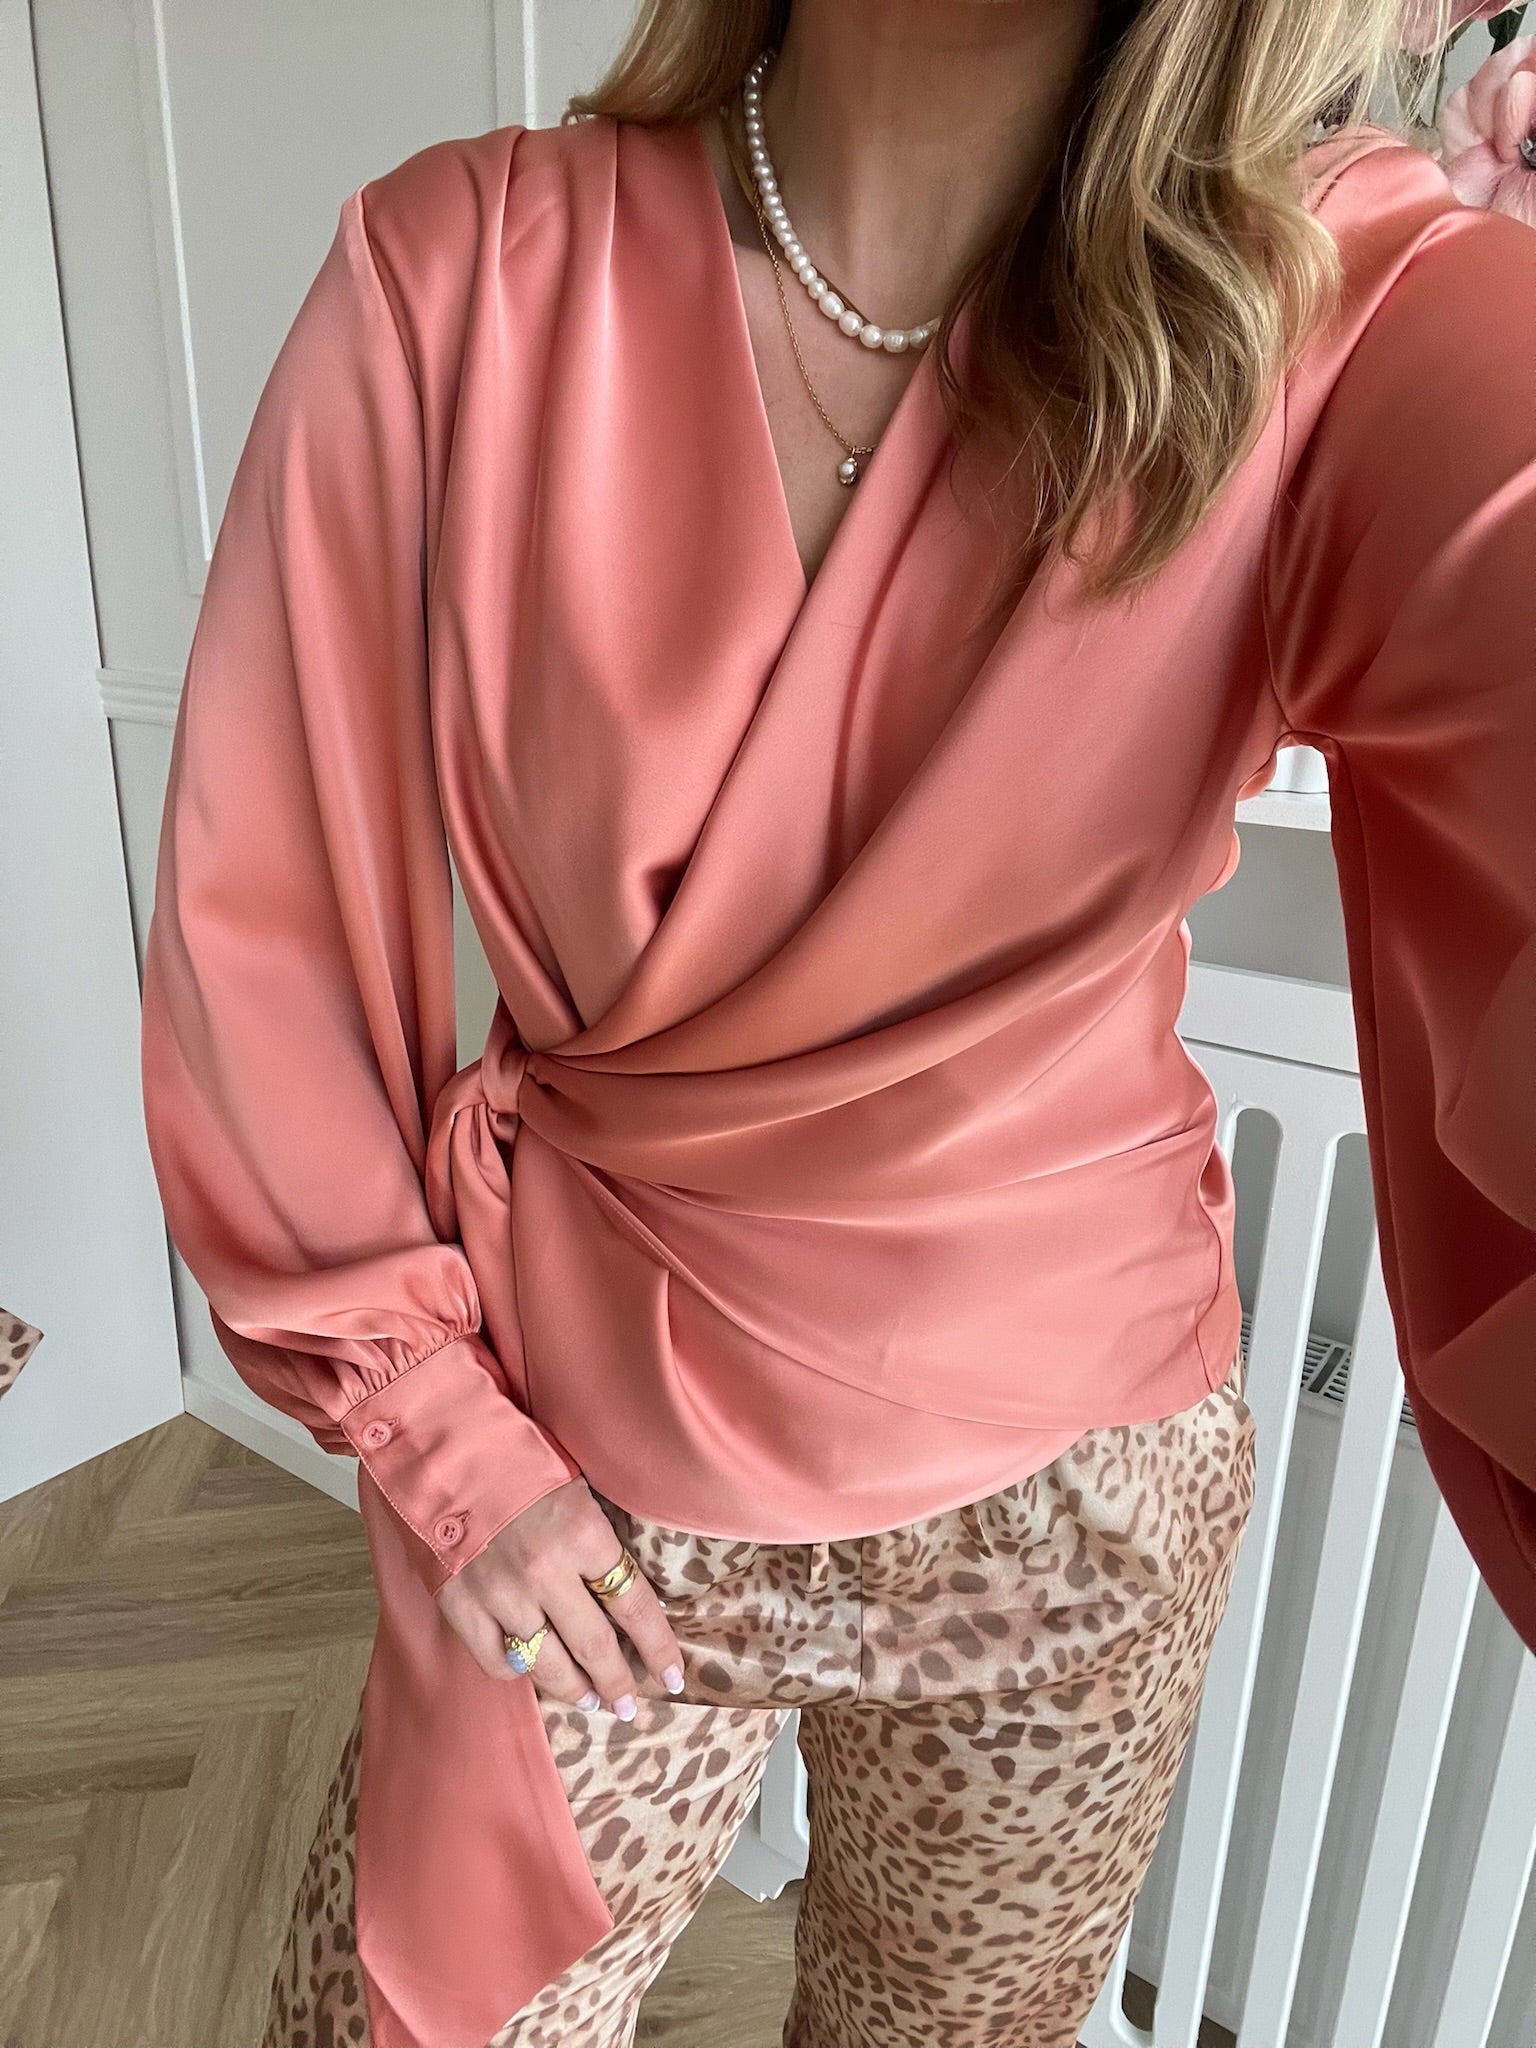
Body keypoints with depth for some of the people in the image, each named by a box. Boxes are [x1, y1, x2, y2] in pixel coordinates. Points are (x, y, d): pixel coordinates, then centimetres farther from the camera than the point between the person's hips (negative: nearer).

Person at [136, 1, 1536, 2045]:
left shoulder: (1361, 309, -13)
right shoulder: (461, 276, -13)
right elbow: (259, 916, -10)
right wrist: (441, 1427, -7)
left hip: (1076, 1495, 2)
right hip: (582, 1470, 0)